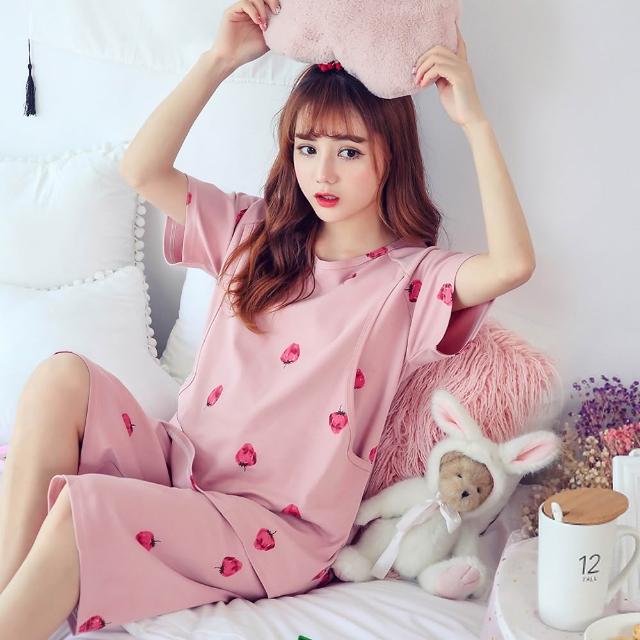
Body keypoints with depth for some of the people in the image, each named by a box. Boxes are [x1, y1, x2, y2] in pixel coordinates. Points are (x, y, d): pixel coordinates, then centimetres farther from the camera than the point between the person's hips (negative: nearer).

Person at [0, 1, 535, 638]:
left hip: (277, 528, -5)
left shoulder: (410, 277, -4)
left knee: (81, 507, -29)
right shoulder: (256, 234, 12)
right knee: (61, 377, -21)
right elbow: (142, 170, 5)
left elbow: (513, 263, -25)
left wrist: (474, 121, -23)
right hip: (179, 463, 6)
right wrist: (220, 59, -1)